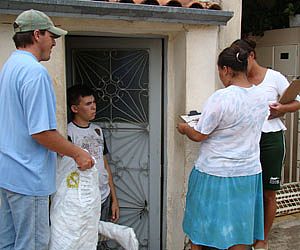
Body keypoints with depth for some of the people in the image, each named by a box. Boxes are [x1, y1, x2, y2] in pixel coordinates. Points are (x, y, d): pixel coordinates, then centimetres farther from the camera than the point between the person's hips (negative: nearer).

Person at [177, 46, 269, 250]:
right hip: (250, 172, 6)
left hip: (215, 174, -6)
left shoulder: (221, 98, -21)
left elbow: (199, 135, -15)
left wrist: (184, 129, 6)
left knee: (200, 232, 13)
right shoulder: (261, 97, 0)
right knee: (239, 234, 16)